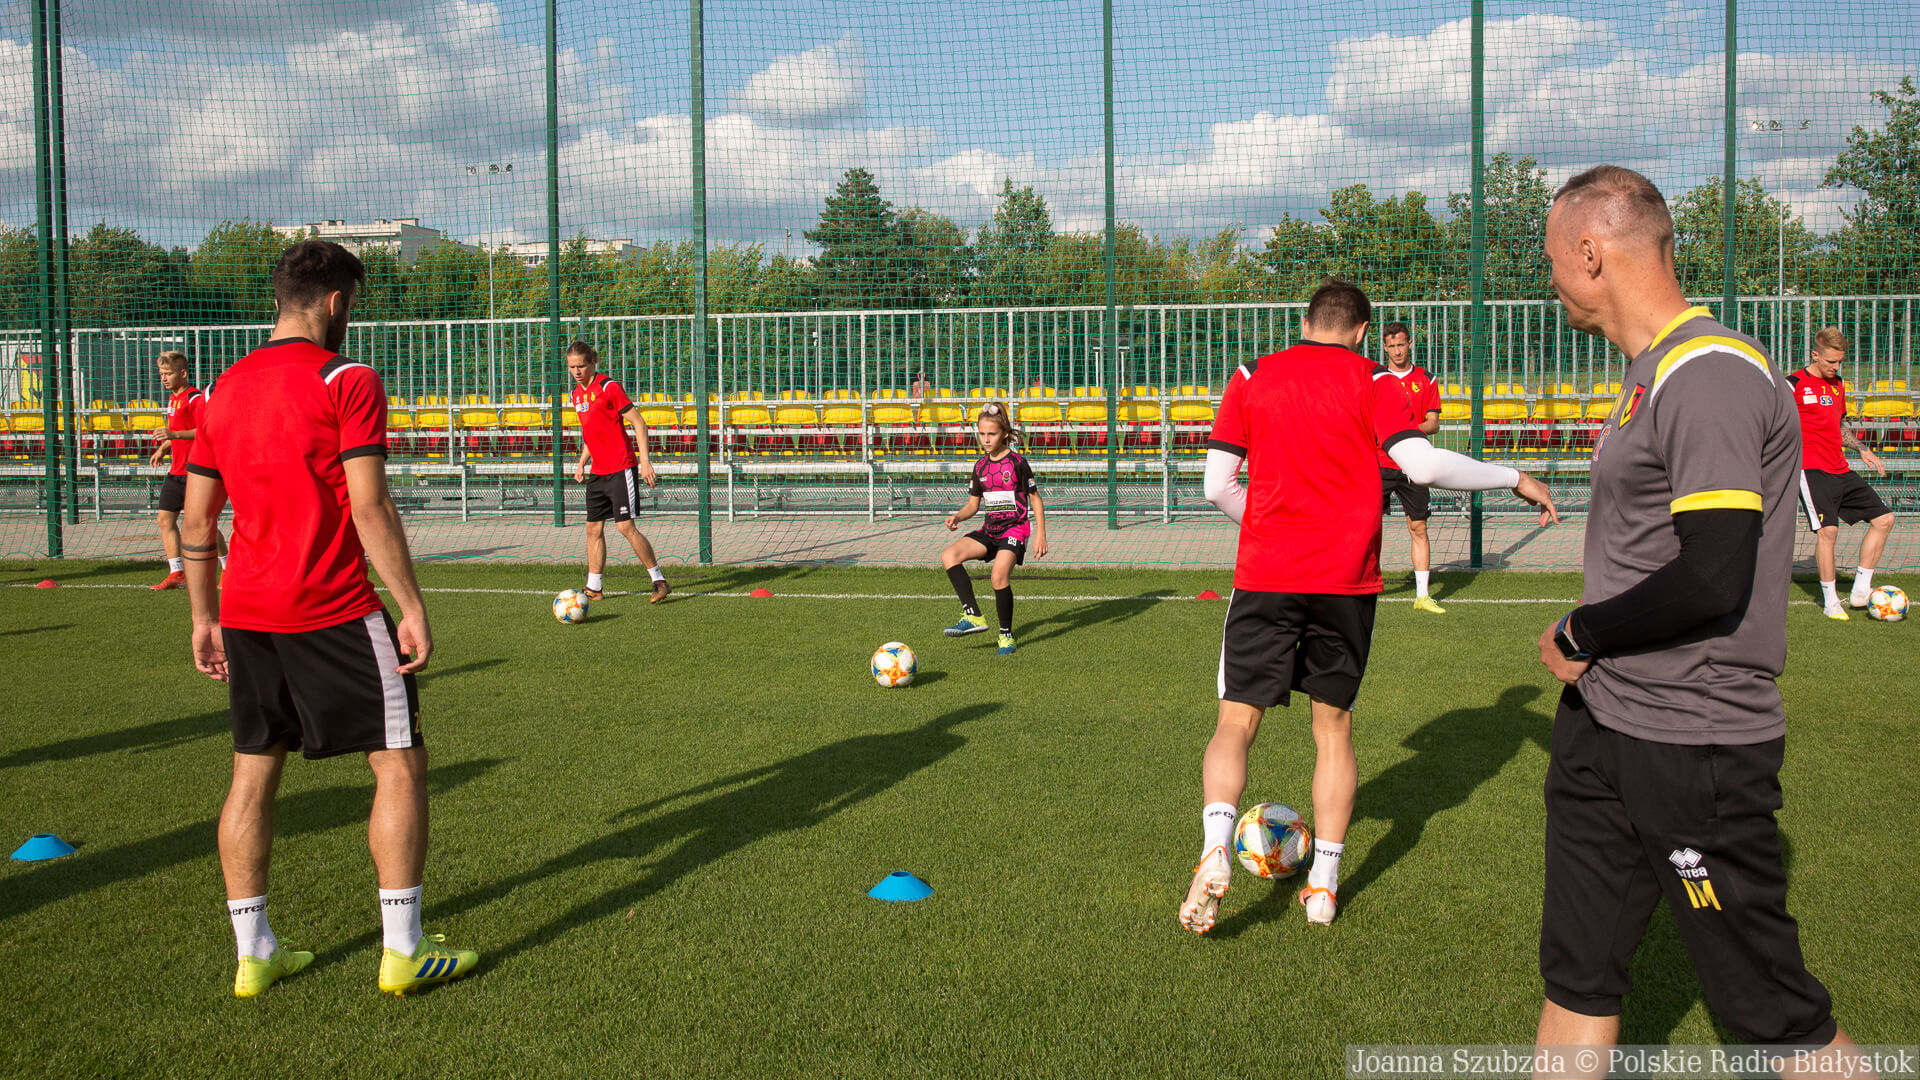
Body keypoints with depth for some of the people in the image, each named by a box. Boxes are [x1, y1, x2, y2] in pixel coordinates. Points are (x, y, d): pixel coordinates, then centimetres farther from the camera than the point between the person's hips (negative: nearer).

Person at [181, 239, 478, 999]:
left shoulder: (225, 388, 11)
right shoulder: (347, 381, -8)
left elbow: (196, 518, 13)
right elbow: (369, 509, -15)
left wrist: (205, 617, 20)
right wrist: (413, 607, -12)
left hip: (246, 613, 7)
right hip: (332, 613, -7)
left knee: (253, 772, 14)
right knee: (399, 764, 3)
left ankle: (253, 953, 19)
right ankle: (403, 949, 4)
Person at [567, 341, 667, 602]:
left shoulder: (608, 387, -11)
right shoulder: (577, 394, 13)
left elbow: (639, 423, -12)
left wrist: (645, 460, -17)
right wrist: (581, 463, 16)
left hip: (621, 468, -8)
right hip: (598, 472, 8)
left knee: (625, 525, -12)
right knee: (593, 528, 8)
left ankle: (660, 581, -3)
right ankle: (594, 588, 17)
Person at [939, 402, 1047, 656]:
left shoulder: (1017, 463, -7)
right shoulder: (980, 466, 9)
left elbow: (1036, 500, -3)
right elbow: (973, 504, 16)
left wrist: (1040, 536, -8)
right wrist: (957, 517, -5)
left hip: (1015, 528, -6)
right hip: (989, 528, 6)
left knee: (1000, 576, -26)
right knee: (949, 555, -15)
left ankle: (1006, 635, -6)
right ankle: (973, 616, -17)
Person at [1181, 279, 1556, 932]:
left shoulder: (1252, 378, 7)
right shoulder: (1371, 382, 2)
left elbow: (1217, 486, 3)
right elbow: (1422, 464, -11)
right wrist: (1515, 479, 1)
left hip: (1266, 579, 0)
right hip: (1347, 583, 0)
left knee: (1237, 723, 3)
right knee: (1334, 726, 14)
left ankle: (1216, 848, -22)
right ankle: (1324, 884, 14)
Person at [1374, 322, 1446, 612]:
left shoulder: (1425, 379, 8)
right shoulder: (1373, 378, 3)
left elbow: (1433, 423, 5)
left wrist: (1412, 430, -14)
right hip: (1380, 464, -2)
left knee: (1418, 528, 3)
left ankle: (1422, 595, 8)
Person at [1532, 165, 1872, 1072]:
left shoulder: (1708, 374, -19)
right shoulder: (1656, 372, 12)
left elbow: (1713, 578, -26)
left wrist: (1580, 636, -12)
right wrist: (1587, 637, 9)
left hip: (1693, 748, -9)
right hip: (1604, 726, 10)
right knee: (1576, 978, 15)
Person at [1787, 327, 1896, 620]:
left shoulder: (1838, 384, 17)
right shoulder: (1793, 385, -6)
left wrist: (1862, 449, 18)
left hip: (1840, 470, 8)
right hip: (1812, 469, -8)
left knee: (1884, 518, 3)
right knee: (1828, 529, -18)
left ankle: (1861, 590, 9)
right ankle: (1830, 600, -4)